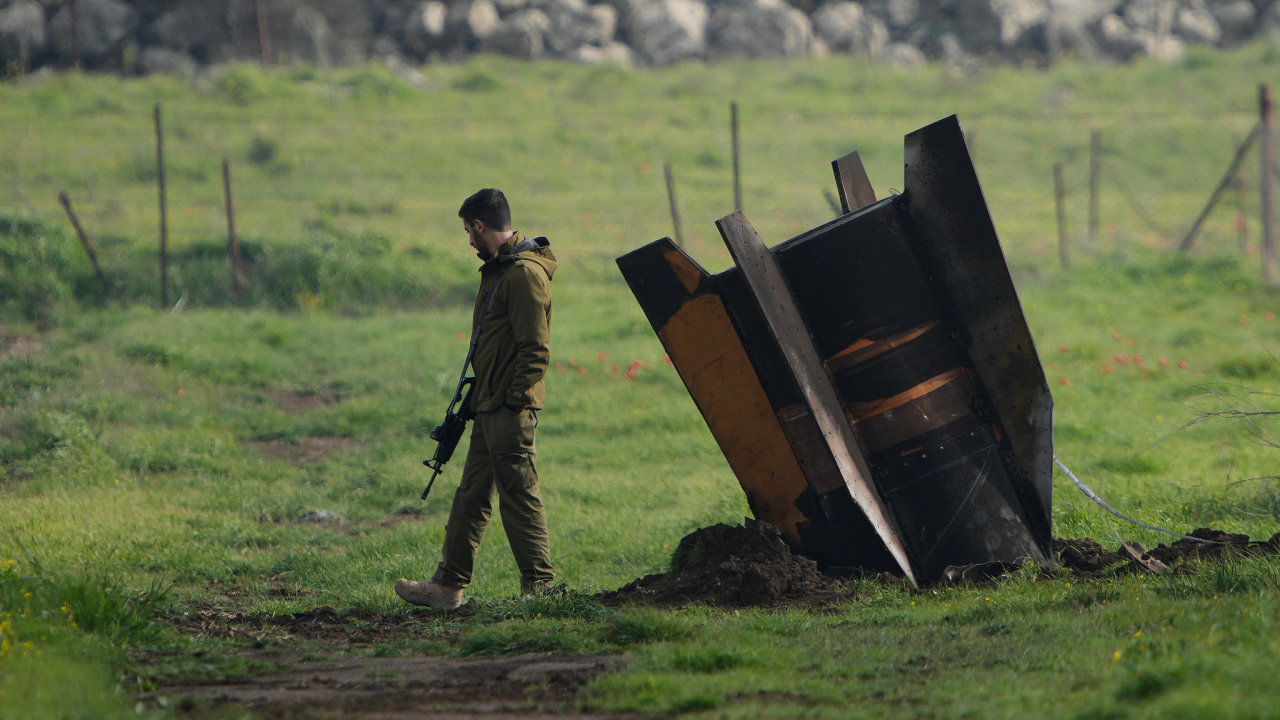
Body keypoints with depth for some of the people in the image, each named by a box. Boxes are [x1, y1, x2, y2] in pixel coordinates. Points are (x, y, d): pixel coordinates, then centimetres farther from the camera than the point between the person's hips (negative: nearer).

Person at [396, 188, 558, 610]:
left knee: (520, 496, -7)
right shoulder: (499, 270, 18)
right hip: (491, 408, 11)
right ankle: (448, 586, 17)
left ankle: (541, 587, -3)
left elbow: (535, 350, -20)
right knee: (471, 496, 12)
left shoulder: (525, 274, -15)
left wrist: (513, 400, -19)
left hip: (511, 408, -11)